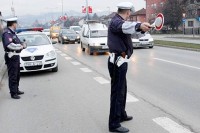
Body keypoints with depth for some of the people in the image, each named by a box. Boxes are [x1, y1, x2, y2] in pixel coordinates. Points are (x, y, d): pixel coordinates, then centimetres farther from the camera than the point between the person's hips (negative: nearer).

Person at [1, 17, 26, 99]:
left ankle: (16, 90, 33)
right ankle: (13, 93, 2)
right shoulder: (7, 33, -15)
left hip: (16, 56, 10)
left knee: (17, 75, 20)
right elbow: (9, 45, -29)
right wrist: (20, 46, -17)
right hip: (11, 57, -10)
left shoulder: (12, 32, 16)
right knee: (12, 76, -5)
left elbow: (17, 42, 21)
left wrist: (22, 44, -3)